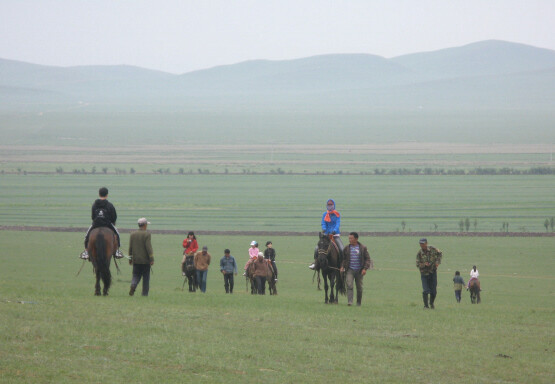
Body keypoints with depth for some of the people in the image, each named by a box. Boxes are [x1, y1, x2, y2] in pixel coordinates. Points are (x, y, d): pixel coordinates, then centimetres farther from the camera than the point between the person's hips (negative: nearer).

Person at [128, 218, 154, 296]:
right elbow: (148, 247, -14)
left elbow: (130, 248, 9)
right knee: (146, 277, 7)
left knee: (136, 275, 8)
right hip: (145, 260, -4)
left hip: (136, 260, 4)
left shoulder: (133, 234, 6)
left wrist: (130, 259, 18)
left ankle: (133, 285, -21)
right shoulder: (147, 234, -10)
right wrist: (152, 259, -12)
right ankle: (145, 293, 8)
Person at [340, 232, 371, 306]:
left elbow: (367, 259, 0)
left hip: (359, 271, 0)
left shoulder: (363, 248, -2)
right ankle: (349, 301, -22)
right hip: (350, 270, 0)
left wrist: (365, 268, -11)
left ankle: (359, 302, 23)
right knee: (349, 285, -17)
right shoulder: (346, 248, 3)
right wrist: (342, 267, -2)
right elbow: (343, 259, 14)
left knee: (359, 287, 9)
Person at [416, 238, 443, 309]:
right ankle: (426, 305, -5)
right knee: (425, 291, -13)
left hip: (433, 272, 2)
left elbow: (440, 254, 12)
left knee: (433, 291, 5)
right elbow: (418, 265, -7)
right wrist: (424, 264, -26)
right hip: (424, 273, -2)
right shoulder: (419, 253, -9)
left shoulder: (432, 249, -6)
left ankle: (431, 304, 27)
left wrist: (438, 262, -3)